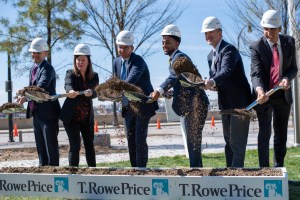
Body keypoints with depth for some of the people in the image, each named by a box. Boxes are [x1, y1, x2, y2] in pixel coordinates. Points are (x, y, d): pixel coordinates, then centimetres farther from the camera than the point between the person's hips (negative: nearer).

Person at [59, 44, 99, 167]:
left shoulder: (94, 76, 3)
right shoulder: (70, 74, -4)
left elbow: (96, 93, -12)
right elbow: (68, 85, -26)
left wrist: (90, 92, -36)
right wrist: (71, 91, -49)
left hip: (87, 117, 3)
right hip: (71, 117, -3)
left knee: (89, 145, 9)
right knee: (75, 146, -6)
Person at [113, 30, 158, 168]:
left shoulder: (138, 61, -15)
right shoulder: (117, 62, 8)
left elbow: (131, 79, -33)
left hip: (142, 106, -7)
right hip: (127, 107, 7)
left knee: (140, 140, -9)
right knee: (130, 140, 9)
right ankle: (134, 168, 17)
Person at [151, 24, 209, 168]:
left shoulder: (179, 57, -15)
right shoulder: (174, 58, 15)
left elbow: (174, 77, -34)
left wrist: (160, 91, -46)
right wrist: (169, 93, 7)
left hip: (195, 104, -10)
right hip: (187, 105, 10)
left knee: (193, 140, -11)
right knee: (191, 141, 15)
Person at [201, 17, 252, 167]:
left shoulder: (229, 50, -15)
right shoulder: (210, 55, 13)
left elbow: (226, 71, -32)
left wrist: (213, 81, -50)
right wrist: (211, 85, -9)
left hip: (240, 102, -9)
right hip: (225, 103, 9)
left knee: (237, 141, -9)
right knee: (228, 140, 15)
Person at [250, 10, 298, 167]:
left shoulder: (289, 42, 0)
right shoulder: (257, 47, -12)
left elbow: (293, 68, 5)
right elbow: (256, 72, -22)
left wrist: (287, 78, -18)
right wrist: (259, 90, -42)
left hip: (283, 95, 4)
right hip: (264, 95, -4)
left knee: (281, 134, 12)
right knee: (265, 133, -6)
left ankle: (279, 169, 23)